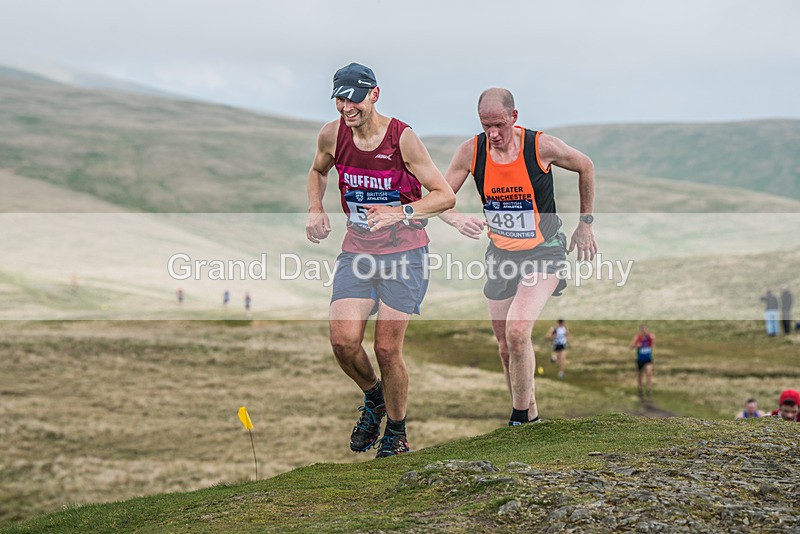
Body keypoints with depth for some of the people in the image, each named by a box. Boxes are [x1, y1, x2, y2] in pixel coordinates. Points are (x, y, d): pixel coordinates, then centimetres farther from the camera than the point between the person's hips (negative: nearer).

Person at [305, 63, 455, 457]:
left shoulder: (402, 138, -15)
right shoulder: (332, 135, -2)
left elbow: (445, 195, -12)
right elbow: (318, 171, 21)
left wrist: (400, 213, -26)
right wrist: (315, 210, 4)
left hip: (404, 253, -4)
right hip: (356, 252, 4)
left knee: (387, 349, -6)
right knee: (343, 341, -12)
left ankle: (397, 434, 16)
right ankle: (374, 398, 21)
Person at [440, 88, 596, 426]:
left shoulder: (542, 147, -18)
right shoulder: (471, 151, -11)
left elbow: (585, 166, 1)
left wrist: (585, 224, 6)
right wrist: (458, 220, -27)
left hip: (543, 252, -4)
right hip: (500, 254, 4)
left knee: (517, 329, -24)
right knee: (506, 345, 9)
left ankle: (521, 415, -9)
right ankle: (530, 413, 29)